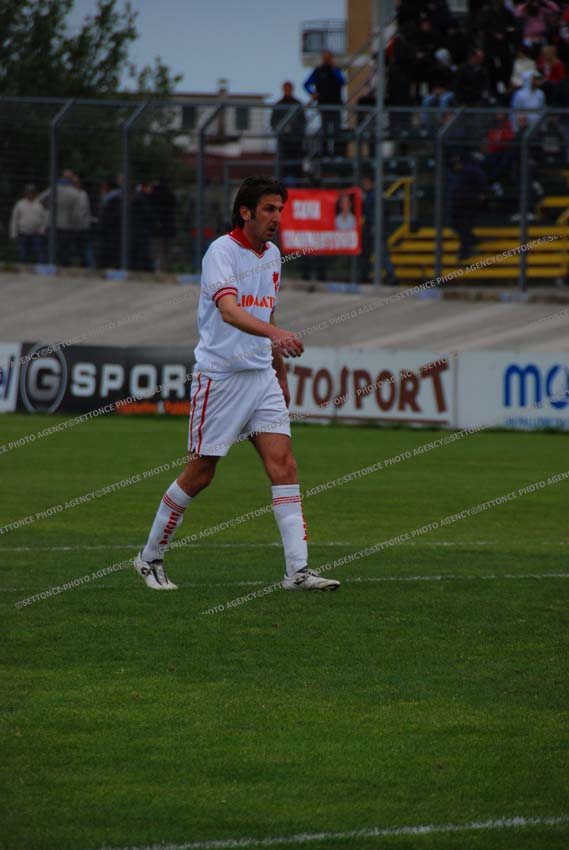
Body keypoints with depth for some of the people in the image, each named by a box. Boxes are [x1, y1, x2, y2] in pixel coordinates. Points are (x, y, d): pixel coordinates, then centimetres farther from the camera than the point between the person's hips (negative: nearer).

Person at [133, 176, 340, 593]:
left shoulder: (273, 255, 12)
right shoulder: (222, 251, -13)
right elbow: (229, 311, -29)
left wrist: (281, 375, 27)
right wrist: (275, 333, -45)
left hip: (262, 376, 6)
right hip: (219, 376, -6)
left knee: (283, 463, -8)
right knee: (200, 474, 1)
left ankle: (298, 570, -12)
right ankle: (151, 557, 19)